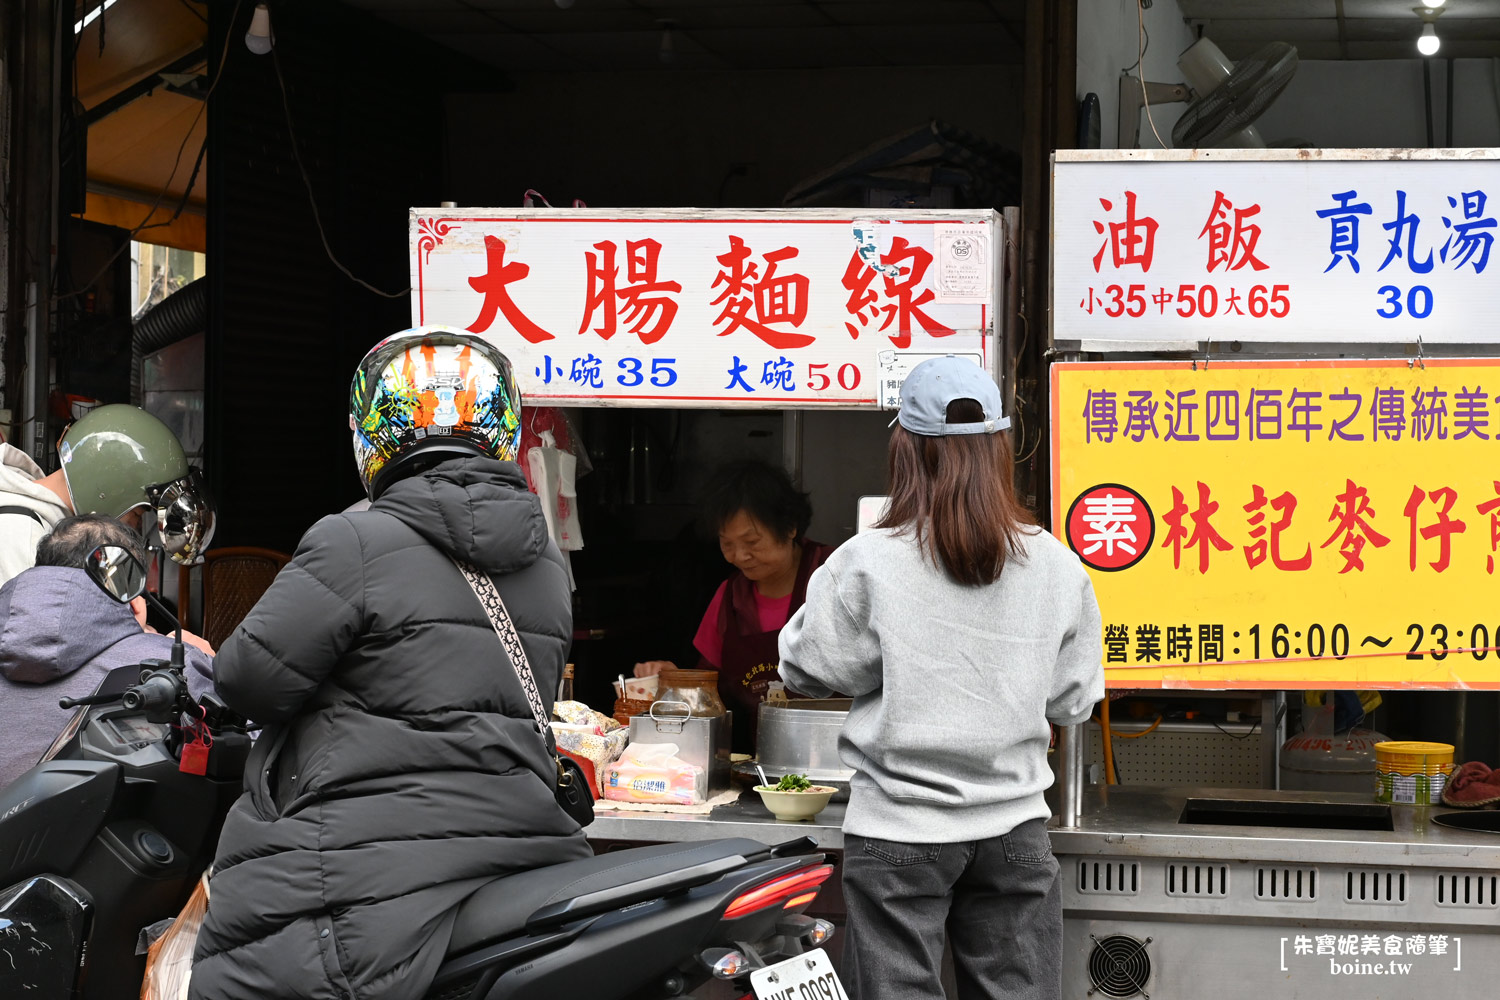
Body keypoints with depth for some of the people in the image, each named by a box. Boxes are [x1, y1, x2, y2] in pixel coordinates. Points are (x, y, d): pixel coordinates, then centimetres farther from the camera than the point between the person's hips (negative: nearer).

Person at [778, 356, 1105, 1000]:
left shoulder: (867, 564, -12)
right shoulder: (1057, 566, -3)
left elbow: (806, 668, 0)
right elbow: (1072, 701, 5)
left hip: (899, 831, -2)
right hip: (1013, 826, 3)